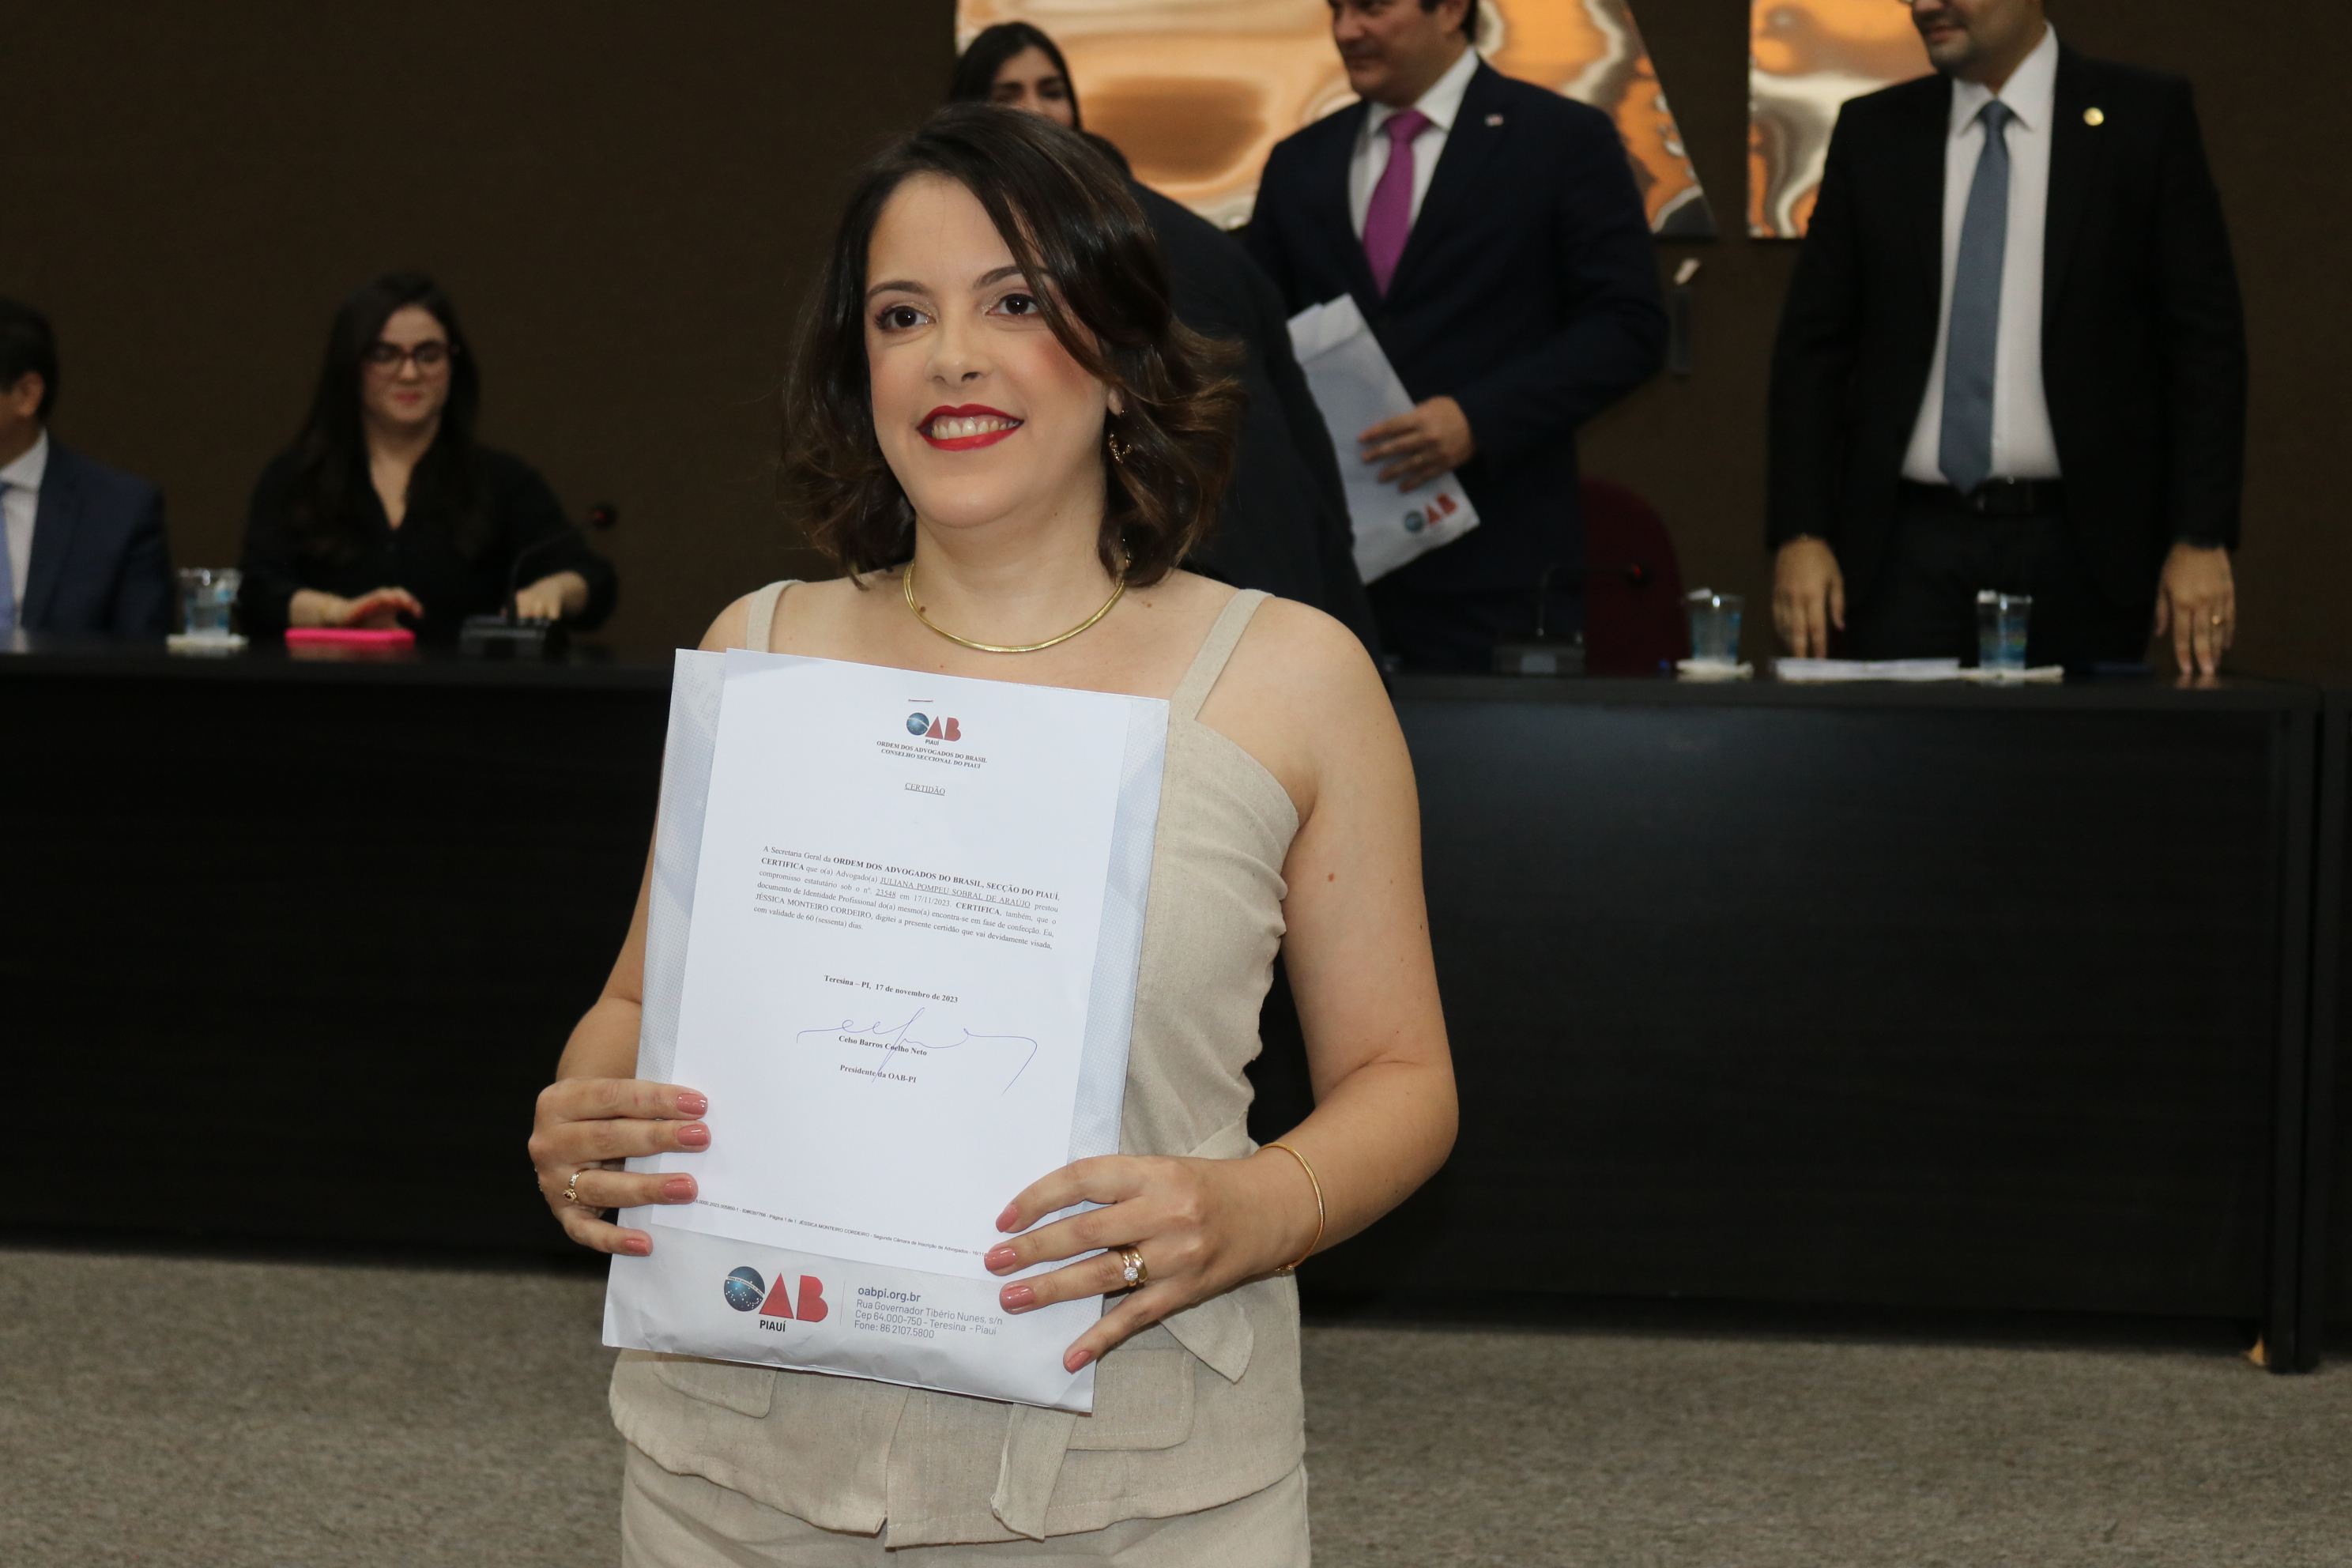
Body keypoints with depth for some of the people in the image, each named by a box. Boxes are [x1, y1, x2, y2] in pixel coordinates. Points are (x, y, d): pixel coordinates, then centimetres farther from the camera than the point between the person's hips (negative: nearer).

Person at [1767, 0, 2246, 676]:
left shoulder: (2143, 116, 1)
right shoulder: (1874, 132, 8)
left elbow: (2206, 339, -1)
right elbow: (1812, 345, 8)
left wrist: (2202, 539, -7)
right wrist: (1800, 533, -1)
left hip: (2079, 547, -2)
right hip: (1913, 548, 2)